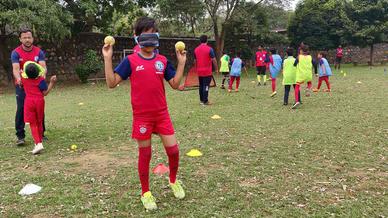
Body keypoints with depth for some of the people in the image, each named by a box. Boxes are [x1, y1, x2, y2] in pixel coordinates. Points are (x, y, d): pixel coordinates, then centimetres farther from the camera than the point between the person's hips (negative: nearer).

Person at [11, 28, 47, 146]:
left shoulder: (39, 51, 0)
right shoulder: (16, 52, -5)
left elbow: (42, 66, -12)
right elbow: (16, 68, -18)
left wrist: (43, 74, -36)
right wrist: (18, 78, -40)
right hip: (21, 85, -2)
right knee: (21, 110, -5)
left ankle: (41, 133, 19)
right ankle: (20, 136, 1)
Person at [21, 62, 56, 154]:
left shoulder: (23, 78, -1)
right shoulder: (40, 79, -7)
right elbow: (45, 93, -5)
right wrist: (52, 83, -2)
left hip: (29, 101, 0)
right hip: (39, 101, 1)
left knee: (33, 124, 0)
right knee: (39, 123, 16)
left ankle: (38, 143, -16)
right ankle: (39, 142, 23)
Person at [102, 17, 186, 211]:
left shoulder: (162, 61, 4)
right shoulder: (131, 61, -5)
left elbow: (175, 84, 3)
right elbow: (112, 83, -10)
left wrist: (181, 62, -3)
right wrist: (107, 58, -17)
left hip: (162, 114, 3)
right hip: (142, 116, -3)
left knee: (173, 150, 3)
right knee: (145, 154, 7)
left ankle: (173, 181, 31)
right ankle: (145, 193, 24)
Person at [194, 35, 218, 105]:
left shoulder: (196, 49, 7)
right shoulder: (209, 49, -8)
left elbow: (195, 61, 15)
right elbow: (214, 60, -8)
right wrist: (216, 69, 1)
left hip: (199, 71, 5)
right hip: (207, 71, -5)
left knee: (201, 86, 13)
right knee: (206, 86, -3)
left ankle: (201, 100, 18)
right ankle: (205, 101, -3)